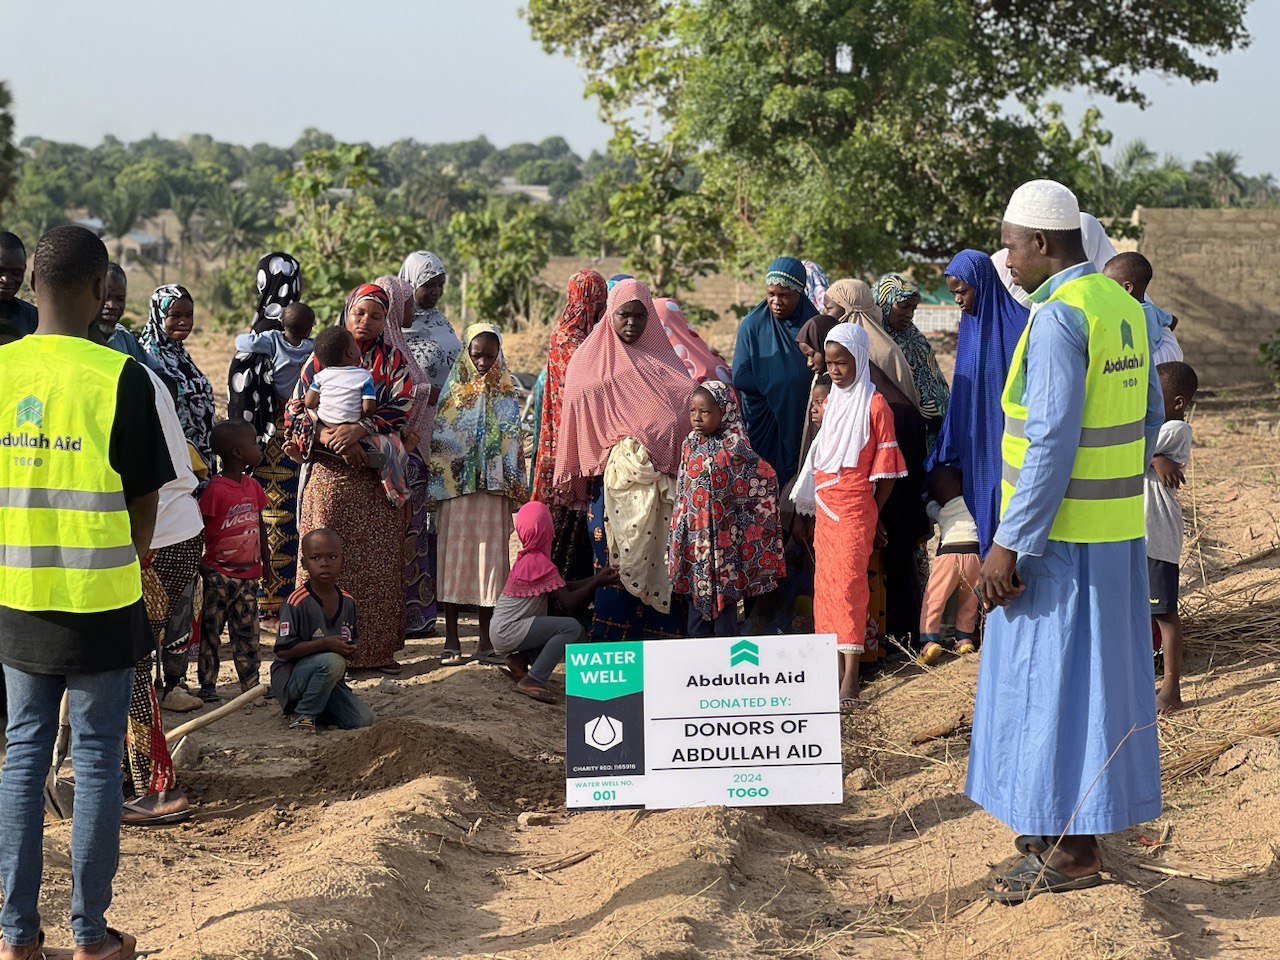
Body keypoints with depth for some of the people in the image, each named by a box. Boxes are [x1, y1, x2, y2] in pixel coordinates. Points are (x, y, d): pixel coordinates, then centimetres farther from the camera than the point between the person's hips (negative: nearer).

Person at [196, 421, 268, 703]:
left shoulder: (253, 486, 8)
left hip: (248, 575, 7)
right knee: (211, 632, 2)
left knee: (247, 633, 10)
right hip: (219, 573, -7)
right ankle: (207, 687, 7)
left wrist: (265, 561, 20)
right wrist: (199, 563, -16)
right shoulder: (215, 489, -16)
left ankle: (251, 685, 15)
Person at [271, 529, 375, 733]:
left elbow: (353, 642, 15)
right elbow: (283, 650, -21)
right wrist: (326, 644, -27)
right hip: (290, 678, -6)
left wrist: (350, 650, -11)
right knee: (332, 662, -36)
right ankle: (304, 715, -13)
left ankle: (318, 710, 15)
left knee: (364, 720, -12)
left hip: (331, 681, 6)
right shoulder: (296, 602, -17)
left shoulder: (347, 601, 4)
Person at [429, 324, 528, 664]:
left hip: (494, 490, 1)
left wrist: (517, 492, 4)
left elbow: (514, 445, 9)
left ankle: (486, 641, 6)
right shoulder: (452, 393, 5)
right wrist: (436, 486, -3)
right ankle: (452, 639, 6)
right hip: (456, 489, -1)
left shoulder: (506, 396, 9)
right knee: (454, 556, 0)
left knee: (490, 557, 0)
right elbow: (437, 441, 5)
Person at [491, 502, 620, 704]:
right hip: (508, 632, -9)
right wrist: (597, 582, -8)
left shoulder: (526, 559, 14)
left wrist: (596, 578, 10)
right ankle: (533, 680, -19)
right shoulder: (541, 564, -16)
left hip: (501, 631, 9)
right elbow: (569, 602, -17)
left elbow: (564, 588, 14)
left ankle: (520, 659, 8)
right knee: (572, 627, -19)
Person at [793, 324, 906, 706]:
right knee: (825, 585, 7)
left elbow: (886, 467, -7)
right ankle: (832, 668, 14)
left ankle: (850, 681, -11)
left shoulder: (874, 405, -9)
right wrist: (805, 509, 17)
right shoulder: (831, 403, 14)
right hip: (823, 506, 7)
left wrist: (873, 513, -4)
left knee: (848, 584, -10)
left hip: (854, 506, -7)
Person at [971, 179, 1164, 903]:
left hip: (1062, 534, -9)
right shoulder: (1124, 306, 8)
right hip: (1118, 530, 9)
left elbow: (1052, 442, -24)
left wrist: (1011, 543, -21)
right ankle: (1073, 825, 28)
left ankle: (1072, 851, 4)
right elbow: (1150, 414, 16)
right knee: (1098, 674, 16)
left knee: (1053, 682, -1)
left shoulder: (1059, 317, -19)